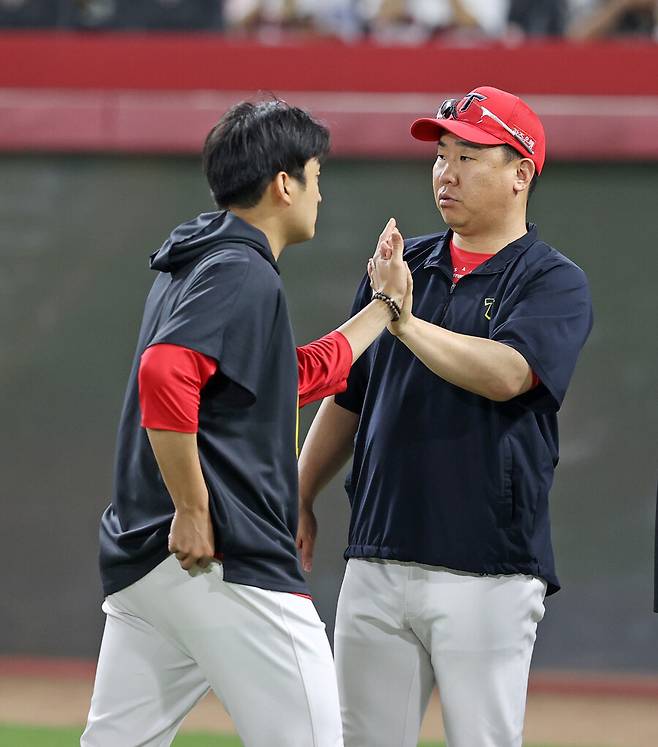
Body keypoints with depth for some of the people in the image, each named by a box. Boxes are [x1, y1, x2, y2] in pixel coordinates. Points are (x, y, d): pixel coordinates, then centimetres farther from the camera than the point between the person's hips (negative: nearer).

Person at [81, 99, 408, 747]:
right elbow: (164, 375, -27)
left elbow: (302, 377, 30)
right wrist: (192, 511, -22)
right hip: (232, 561, -10)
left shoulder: (190, 262, 21)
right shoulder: (242, 274, -10)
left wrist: (384, 305, 36)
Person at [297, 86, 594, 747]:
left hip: (486, 573, -5)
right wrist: (298, 500, 15)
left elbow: (505, 375, -21)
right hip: (377, 562, 5)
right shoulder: (401, 264, 16)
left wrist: (407, 321, -23)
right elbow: (346, 396, 21)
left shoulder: (554, 282, -2)